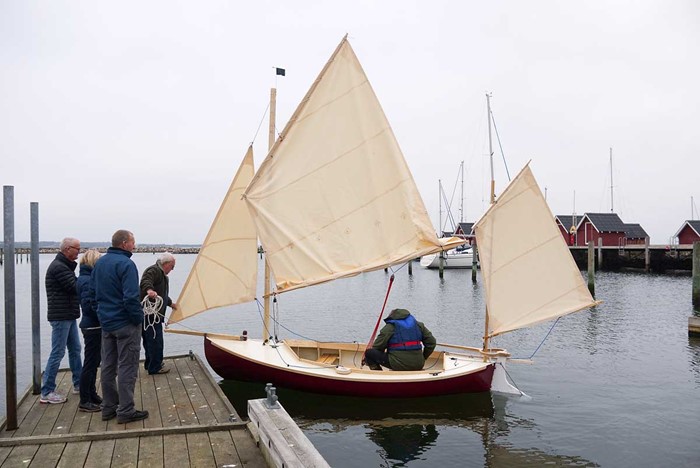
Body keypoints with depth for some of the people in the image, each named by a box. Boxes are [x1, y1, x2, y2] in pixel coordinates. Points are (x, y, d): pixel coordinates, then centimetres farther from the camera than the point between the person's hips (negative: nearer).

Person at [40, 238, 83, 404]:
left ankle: (79, 384, 25)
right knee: (57, 353, -4)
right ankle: (47, 392, 3)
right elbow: (76, 287, -21)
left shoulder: (65, 266, 16)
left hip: (69, 315, 10)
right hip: (61, 316, -10)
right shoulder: (58, 267, -17)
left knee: (75, 350, 15)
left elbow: (74, 286, 12)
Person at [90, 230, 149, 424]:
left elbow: (93, 291, 16)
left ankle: (108, 408, 23)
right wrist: (139, 318, -12)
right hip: (125, 323, -8)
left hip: (106, 322, 8)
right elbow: (131, 297, -24)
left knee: (108, 366, 15)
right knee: (127, 367, 0)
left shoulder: (100, 262, 8)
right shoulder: (126, 264, -19)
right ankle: (125, 411, 5)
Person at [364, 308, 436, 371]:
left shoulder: (389, 327, 2)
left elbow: (377, 347, 1)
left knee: (369, 353, 4)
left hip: (399, 365, -6)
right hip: (418, 366, 6)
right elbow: (431, 343, 15)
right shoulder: (418, 324, 16)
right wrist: (422, 358, 25)